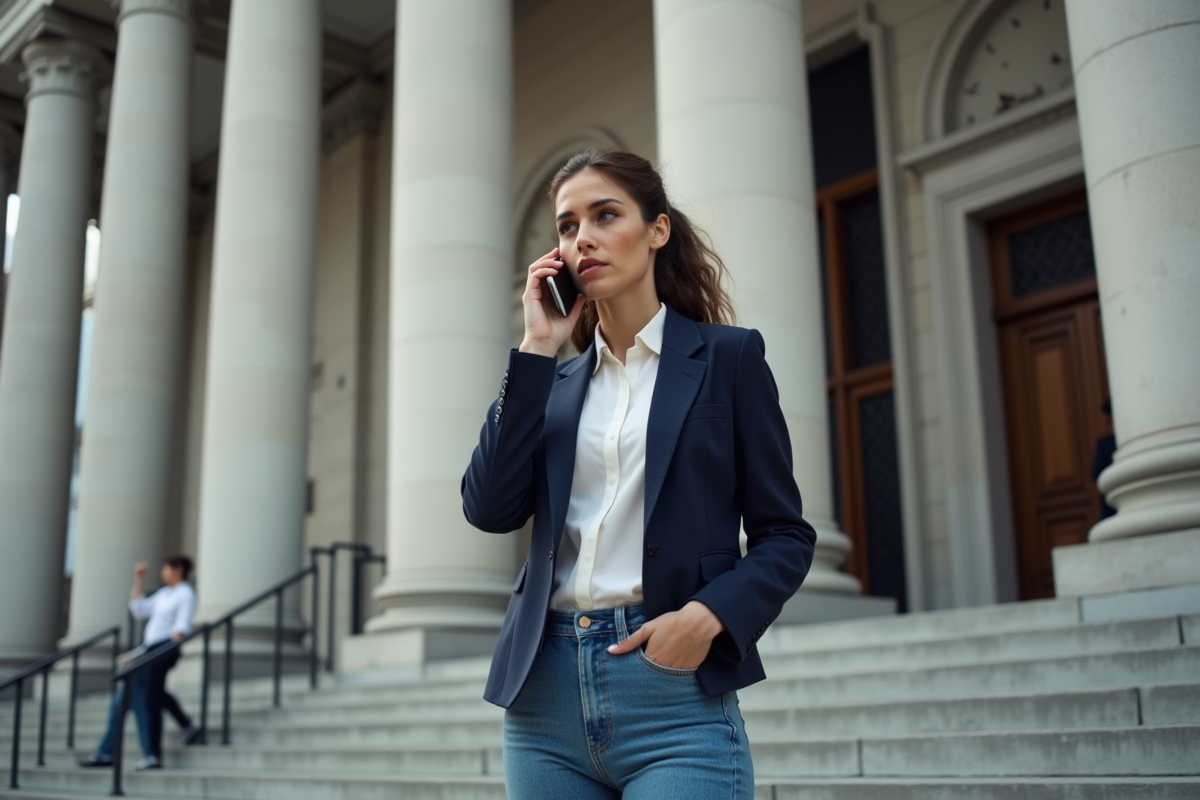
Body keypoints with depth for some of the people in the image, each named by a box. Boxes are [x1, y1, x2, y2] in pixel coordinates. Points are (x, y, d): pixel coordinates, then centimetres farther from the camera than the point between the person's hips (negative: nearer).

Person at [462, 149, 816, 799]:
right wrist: (536, 350, -1)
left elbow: (785, 536, 2)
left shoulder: (727, 356, 4)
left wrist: (708, 614, -16)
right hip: (545, 690, 4)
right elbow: (489, 510, -1)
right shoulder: (556, 380, 14)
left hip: (672, 693, -3)